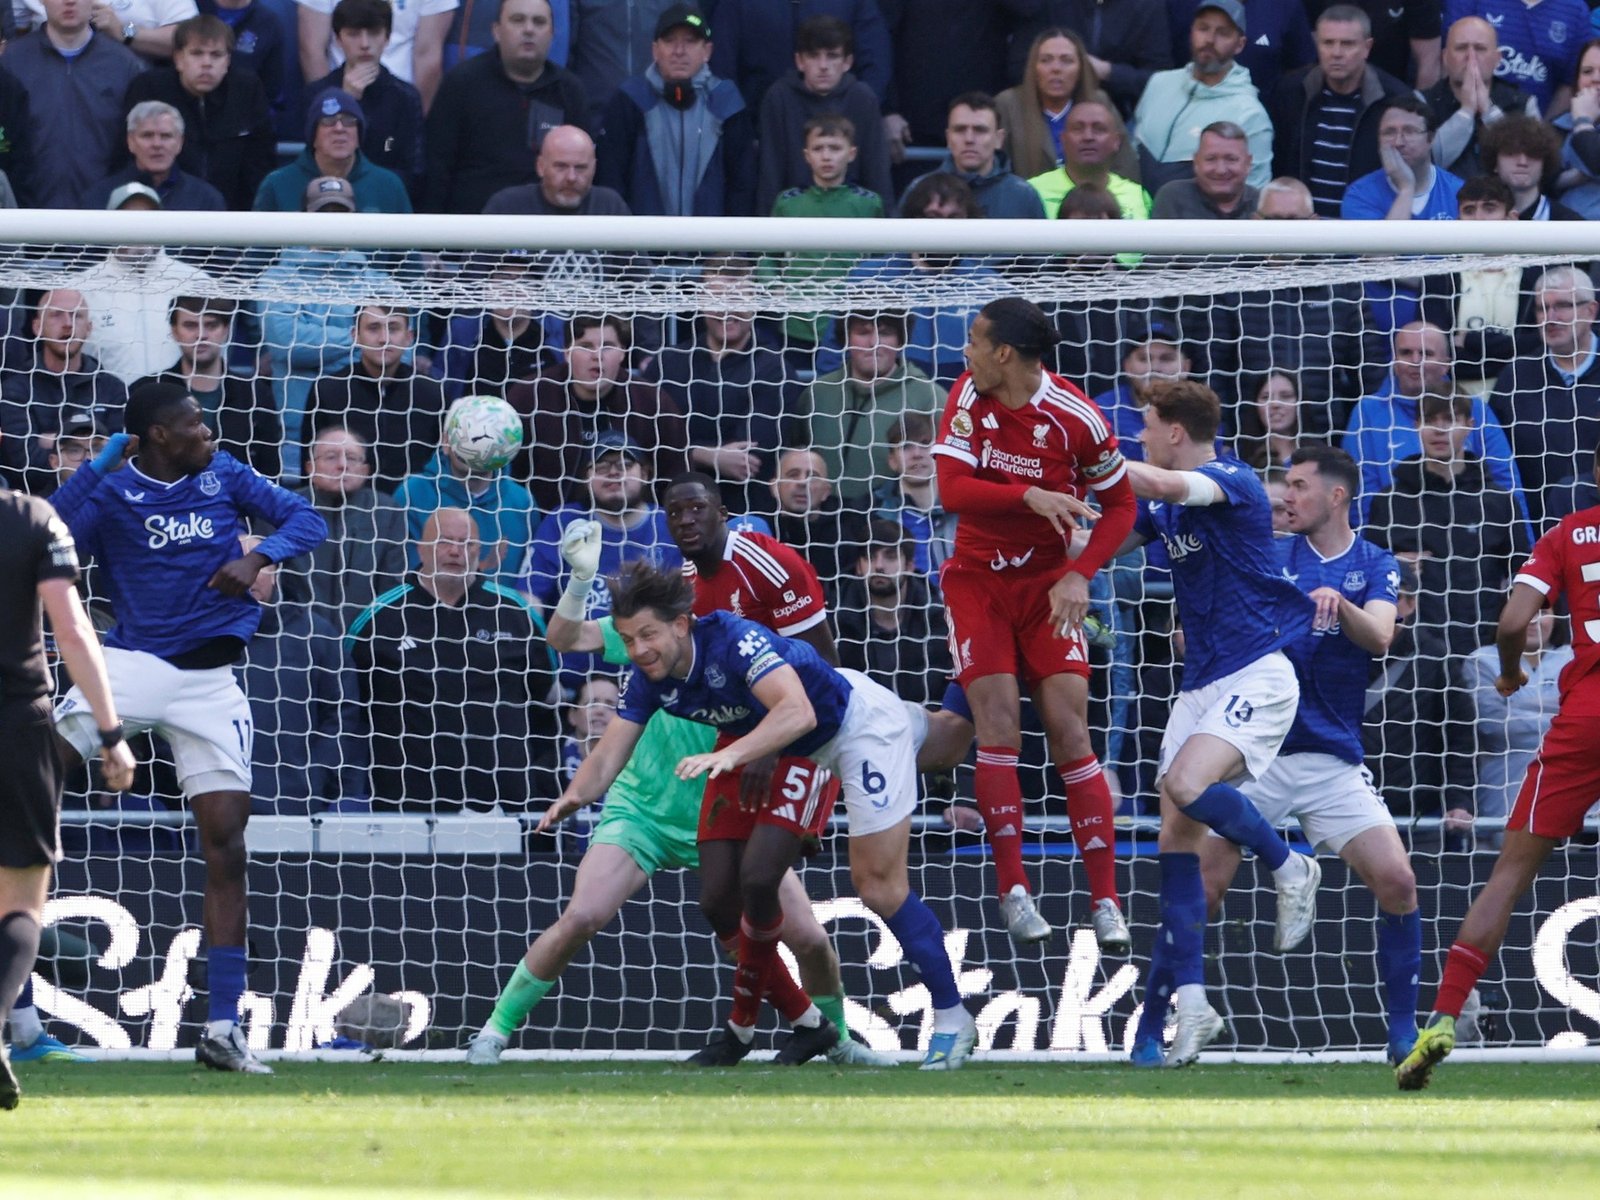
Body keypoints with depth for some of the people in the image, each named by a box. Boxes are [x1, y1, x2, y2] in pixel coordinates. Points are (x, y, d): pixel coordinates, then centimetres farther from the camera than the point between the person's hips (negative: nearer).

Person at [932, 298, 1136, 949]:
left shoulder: (1077, 418, -14)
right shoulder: (971, 395, -7)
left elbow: (1120, 505, -2)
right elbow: (951, 488, -17)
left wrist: (1080, 573, -15)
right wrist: (1030, 496, -32)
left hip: (1048, 583, -2)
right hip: (980, 578, 2)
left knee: (1069, 730, -9)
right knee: (998, 724, -11)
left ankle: (1105, 902, -7)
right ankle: (1013, 890, -7)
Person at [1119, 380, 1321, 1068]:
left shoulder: (1232, 483, -11)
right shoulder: (1162, 507, 14)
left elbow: (1160, 485, -29)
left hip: (1257, 674, -9)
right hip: (1201, 685, 9)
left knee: (1186, 785, -31)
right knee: (1177, 839, -1)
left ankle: (1288, 867, -5)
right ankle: (1185, 1004, -2)